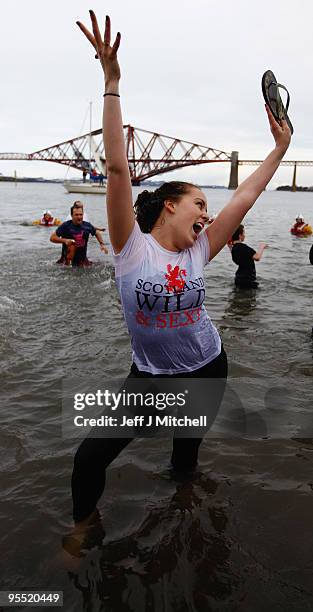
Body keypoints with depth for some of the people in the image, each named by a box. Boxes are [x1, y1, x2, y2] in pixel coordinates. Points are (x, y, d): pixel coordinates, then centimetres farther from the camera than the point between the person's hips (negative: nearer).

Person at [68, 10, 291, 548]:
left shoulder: (197, 254, -6)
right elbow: (117, 168, -24)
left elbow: (245, 197, 0)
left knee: (187, 449, 24)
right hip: (150, 375, -3)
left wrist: (280, 149, 5)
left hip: (206, 369, 4)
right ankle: (83, 522, 27)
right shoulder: (132, 246, -17)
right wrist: (112, 81, -26)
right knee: (91, 455, -5)